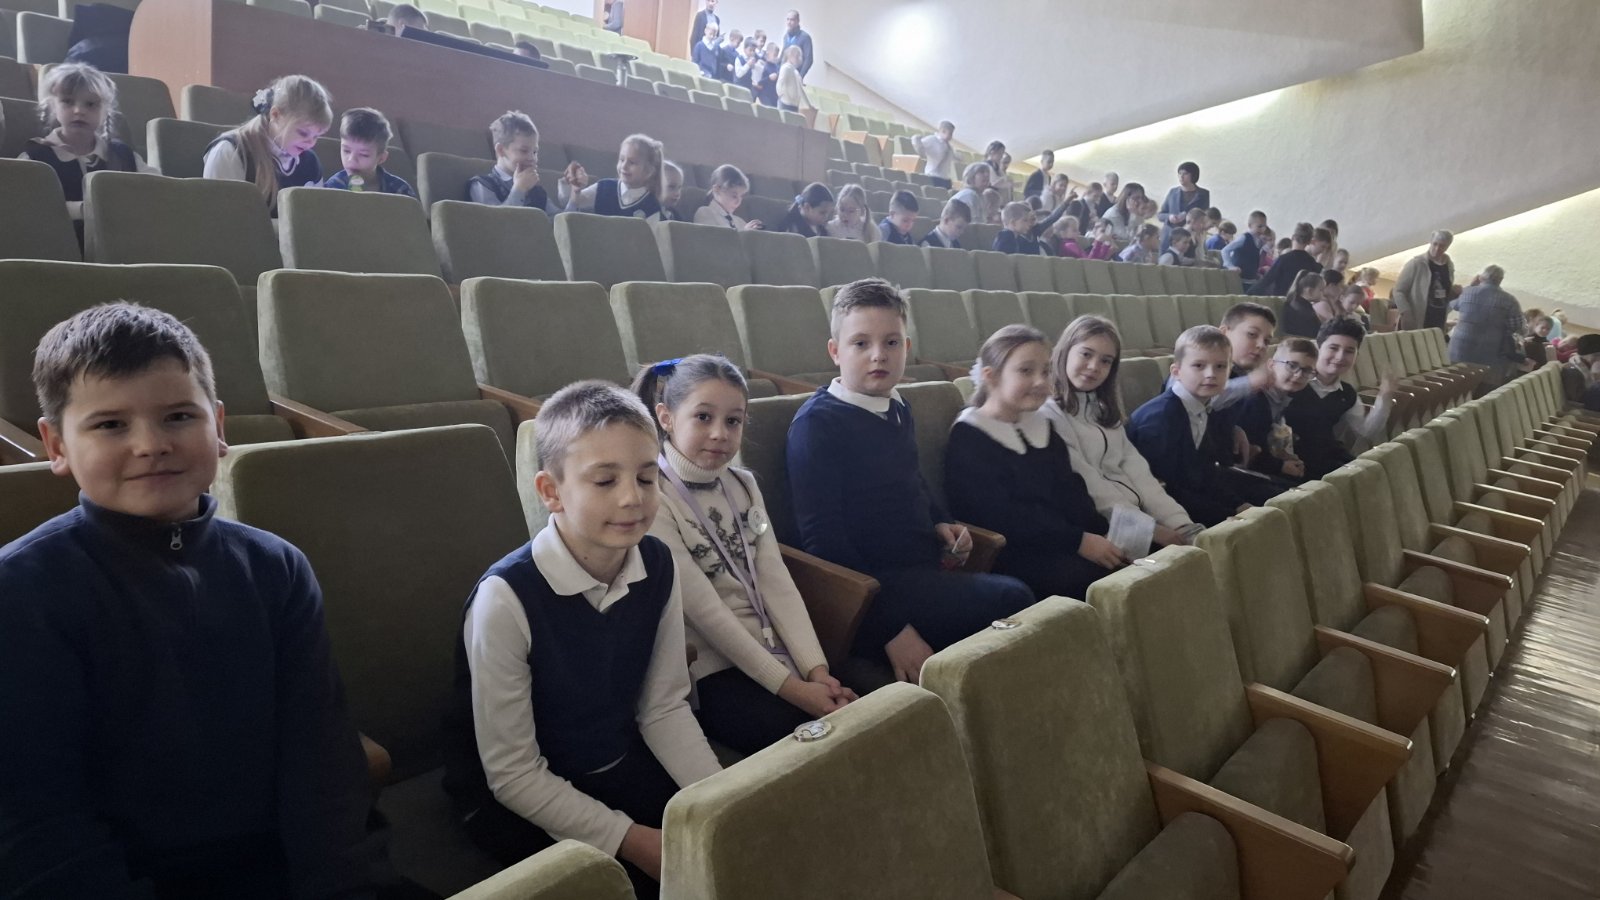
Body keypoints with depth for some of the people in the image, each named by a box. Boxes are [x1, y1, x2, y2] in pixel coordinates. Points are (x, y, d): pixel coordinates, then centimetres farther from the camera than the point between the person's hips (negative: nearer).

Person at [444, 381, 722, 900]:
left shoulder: (658, 566, -10)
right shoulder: (507, 597, -26)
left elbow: (665, 709, -1)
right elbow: (512, 774, -18)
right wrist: (629, 839, -20)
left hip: (623, 769, 5)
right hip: (516, 798, -4)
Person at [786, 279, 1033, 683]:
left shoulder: (897, 410, 14)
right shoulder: (816, 423, -11)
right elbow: (823, 541, -16)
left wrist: (940, 524, 9)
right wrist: (892, 629, -21)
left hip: (926, 573, 9)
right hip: (870, 586, -9)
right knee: (1012, 599, -22)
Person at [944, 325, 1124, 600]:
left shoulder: (1041, 427, 19)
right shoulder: (968, 438, -6)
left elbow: (1072, 494, 14)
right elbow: (1002, 516, -16)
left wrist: (1105, 534, -5)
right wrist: (1079, 541, -18)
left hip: (1061, 546, 7)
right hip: (1012, 555, -7)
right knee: (1100, 576, -29)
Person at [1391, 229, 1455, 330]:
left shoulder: (1449, 266, 11)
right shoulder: (1416, 263, -7)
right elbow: (1398, 291, -9)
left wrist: (1455, 293, 1)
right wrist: (1406, 313, -21)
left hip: (1438, 325, 6)